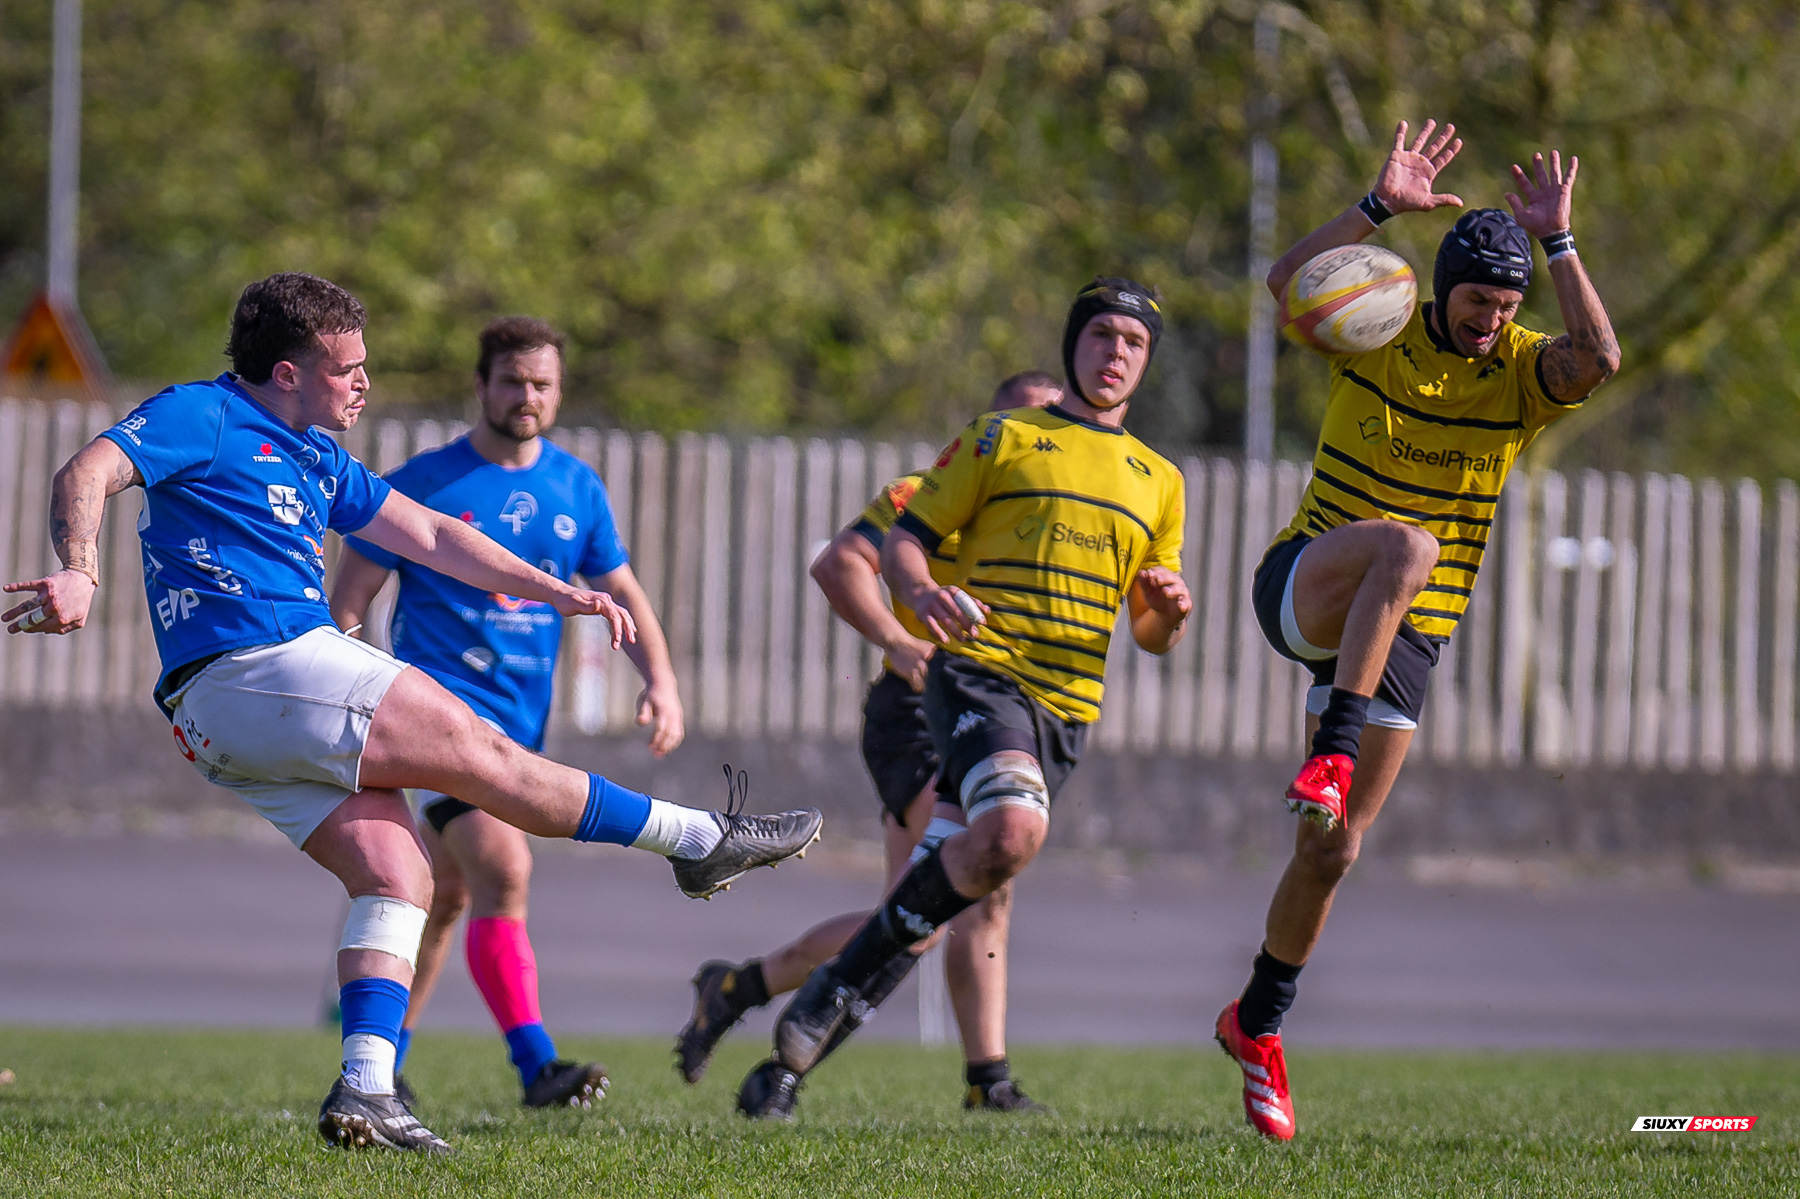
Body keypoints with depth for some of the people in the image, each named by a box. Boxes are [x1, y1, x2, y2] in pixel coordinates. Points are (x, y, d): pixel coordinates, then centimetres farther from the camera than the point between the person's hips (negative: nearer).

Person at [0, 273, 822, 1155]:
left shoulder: (315, 460, 24)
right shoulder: (201, 418, -3)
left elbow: (432, 536, 28)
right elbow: (86, 475, -16)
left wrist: (554, 592, 22)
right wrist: (81, 573, -35)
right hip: (249, 673, -10)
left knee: (396, 875, -3)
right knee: (477, 748, -7)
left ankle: (365, 1091, -13)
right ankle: (700, 842, -1)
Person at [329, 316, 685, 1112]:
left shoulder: (577, 489, 9)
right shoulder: (426, 484, -6)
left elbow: (620, 591, 16)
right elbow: (348, 599, -3)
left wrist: (660, 680, 0)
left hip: (522, 719, 6)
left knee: (447, 897, 13)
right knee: (503, 873, -22)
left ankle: (381, 1062, 26)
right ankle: (534, 1063, -27)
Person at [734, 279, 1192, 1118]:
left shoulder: (1159, 482, 21)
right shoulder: (1003, 439, 9)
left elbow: (1152, 635, 24)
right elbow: (904, 538, 4)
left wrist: (1167, 612, -1)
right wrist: (920, 591, -19)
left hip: (1067, 708, 5)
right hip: (976, 670, -5)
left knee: (925, 903, -1)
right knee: (1011, 833, -33)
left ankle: (792, 1056, 10)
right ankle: (850, 985, -18)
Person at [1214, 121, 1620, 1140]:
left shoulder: (1522, 371, -2)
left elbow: (1599, 358, -24)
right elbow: (1289, 280, -23)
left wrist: (1558, 242, -27)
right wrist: (1381, 206, -33)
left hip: (1405, 635, 2)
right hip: (1305, 585, -2)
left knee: (1333, 845, 0)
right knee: (1407, 548, -38)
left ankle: (1259, 1022, 20)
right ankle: (1331, 749, -43)